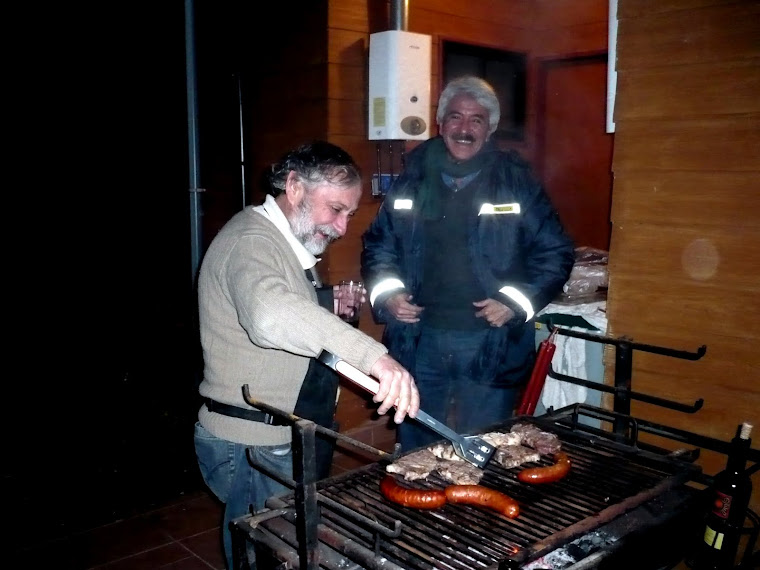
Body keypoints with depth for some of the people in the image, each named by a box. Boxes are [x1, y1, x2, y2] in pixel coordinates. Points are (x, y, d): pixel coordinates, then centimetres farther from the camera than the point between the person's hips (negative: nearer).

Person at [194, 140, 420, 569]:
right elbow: (270, 315, -42)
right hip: (252, 447, -9)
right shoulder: (252, 239, -20)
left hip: (281, 440, 10)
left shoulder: (286, 243, 14)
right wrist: (373, 355, -50)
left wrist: (328, 308, 7)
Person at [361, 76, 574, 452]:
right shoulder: (412, 180, 7)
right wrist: (387, 292, -3)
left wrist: (517, 302, -10)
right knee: (416, 452, 16)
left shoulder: (516, 182, 0)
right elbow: (378, 244, 15)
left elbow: (555, 252, 2)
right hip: (419, 340, 3)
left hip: (491, 343, -2)